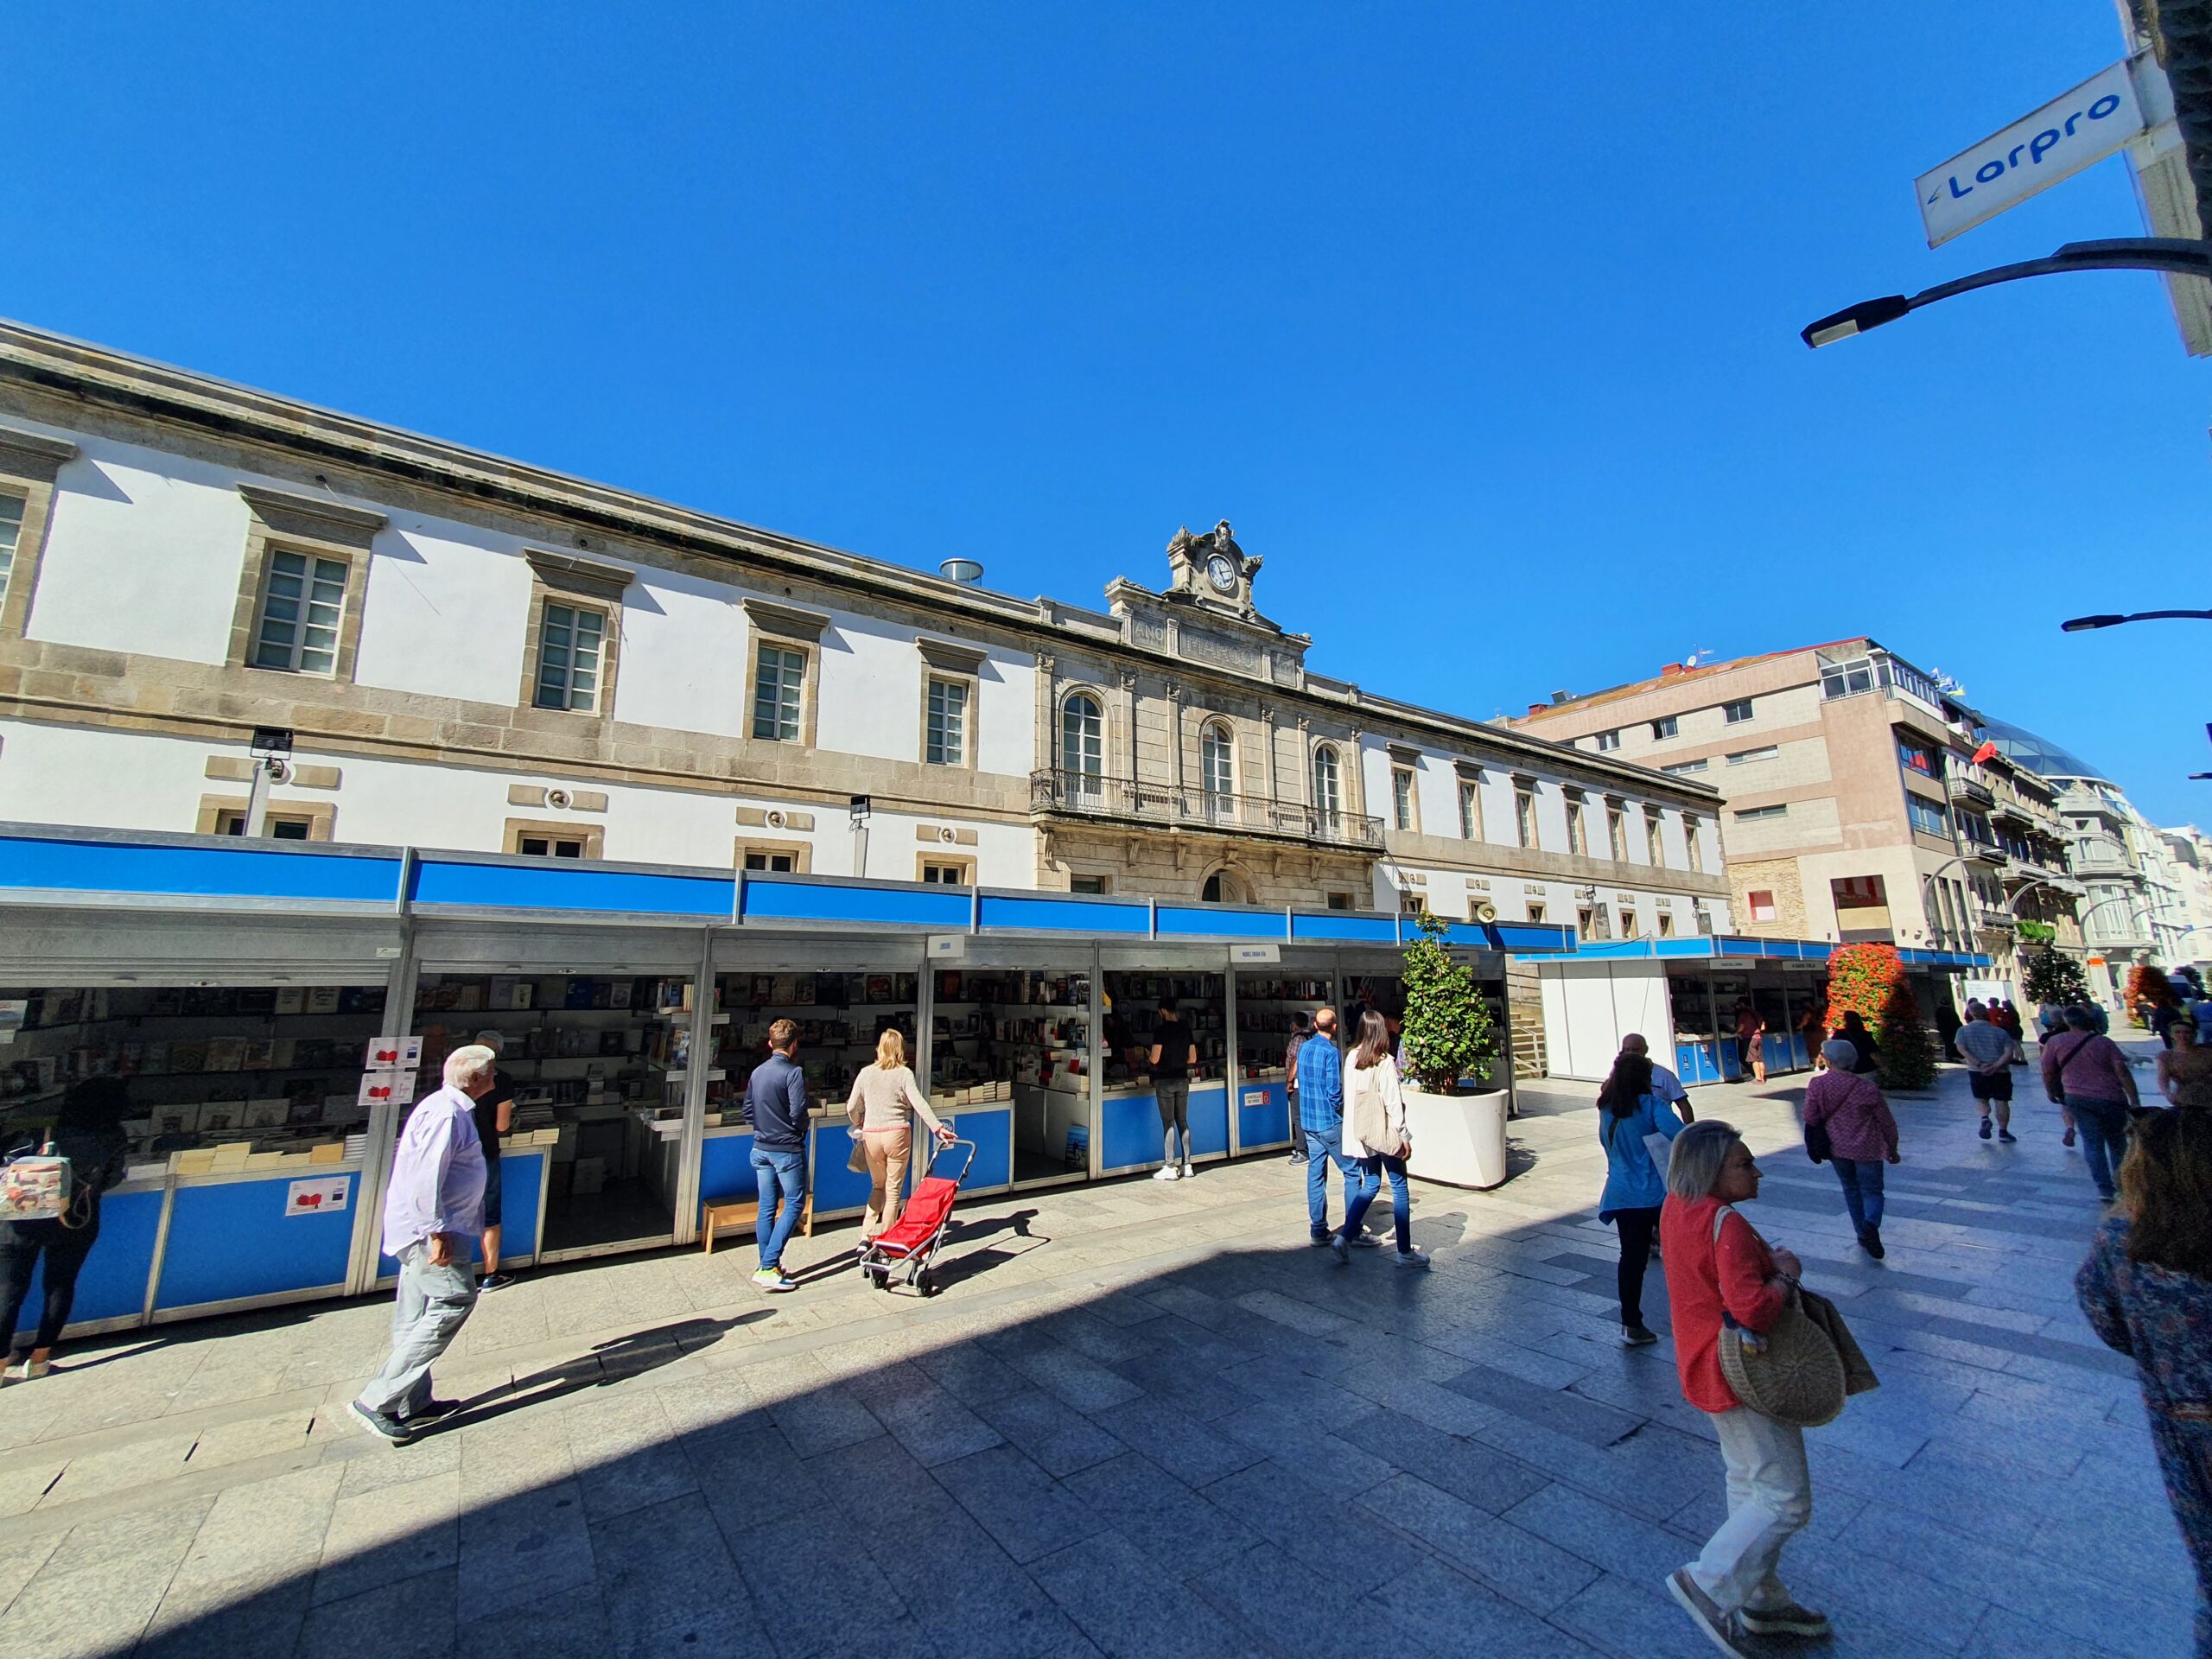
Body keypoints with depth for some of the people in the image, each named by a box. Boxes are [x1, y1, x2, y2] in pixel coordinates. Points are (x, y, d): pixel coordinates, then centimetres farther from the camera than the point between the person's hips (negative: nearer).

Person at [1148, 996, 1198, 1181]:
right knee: (1183, 1122, 12)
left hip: (1165, 1081, -6)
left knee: (1168, 1124, -2)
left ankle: (1170, 1168, 1)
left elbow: (1155, 1059, -15)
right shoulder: (1186, 1029, 6)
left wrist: (1149, 1056, 7)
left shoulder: (1161, 1030, -13)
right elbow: (1193, 1059, 8)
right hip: (1183, 1080, 6)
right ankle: (1186, 1165, 15)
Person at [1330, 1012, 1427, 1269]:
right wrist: (1404, 1136, -8)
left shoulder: (1352, 1057, 1)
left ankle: (1345, 1236, 6)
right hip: (1385, 1133, -6)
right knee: (1400, 1189, 7)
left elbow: (1349, 1095, 7)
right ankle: (1405, 1252, 14)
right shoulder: (1385, 1062, -16)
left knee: (1370, 1185, 16)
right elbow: (1392, 1103, -16)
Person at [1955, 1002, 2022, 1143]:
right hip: (2001, 1072, 1)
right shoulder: (2001, 1032, 2)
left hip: (1976, 1071, -1)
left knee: (1980, 1099, 15)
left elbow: (1962, 1050, -12)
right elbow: (2009, 1053, -9)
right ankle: (2003, 1131, 12)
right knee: (2002, 1101, 10)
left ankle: (1985, 1119, -9)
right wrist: (1996, 1066, -14)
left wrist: (1979, 1064, -13)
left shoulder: (1963, 1030, -1)